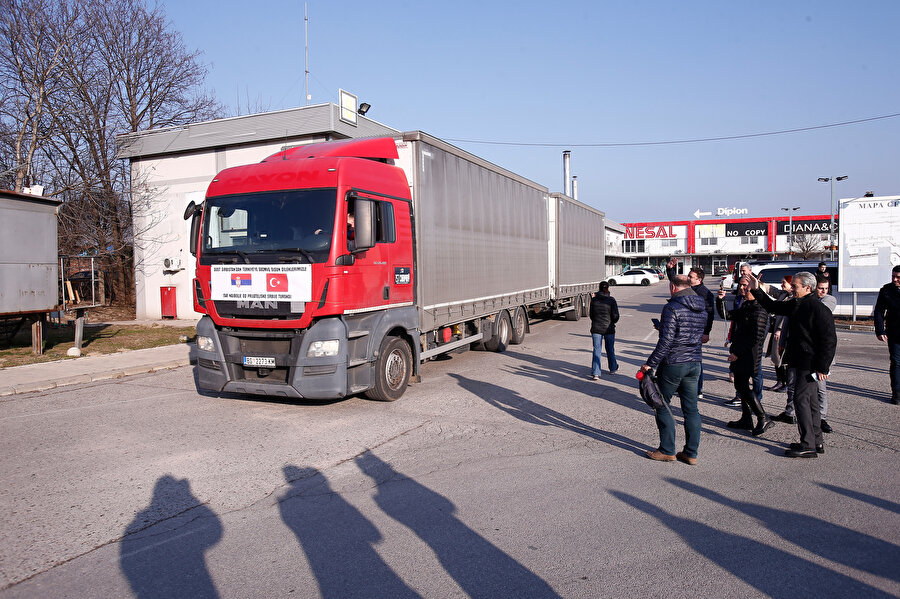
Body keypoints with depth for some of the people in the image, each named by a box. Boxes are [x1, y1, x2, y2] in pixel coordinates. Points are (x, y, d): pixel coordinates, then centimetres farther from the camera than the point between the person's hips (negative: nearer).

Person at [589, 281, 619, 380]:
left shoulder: (594, 300, -3)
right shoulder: (611, 300, -10)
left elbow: (591, 314, 6)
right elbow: (616, 316, -9)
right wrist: (612, 322, 11)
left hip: (596, 328, 1)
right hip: (609, 329, -1)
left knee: (596, 350, 2)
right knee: (610, 349, 18)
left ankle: (595, 373, -8)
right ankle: (613, 368, 36)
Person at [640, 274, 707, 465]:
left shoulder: (672, 308, -15)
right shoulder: (702, 309, 9)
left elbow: (666, 340, -21)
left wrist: (651, 363, -14)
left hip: (673, 364, -7)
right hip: (695, 363, 7)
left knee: (662, 406, 7)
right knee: (691, 408, 10)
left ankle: (667, 451, 11)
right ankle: (691, 453, 16)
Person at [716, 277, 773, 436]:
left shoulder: (758, 309, -16)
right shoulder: (743, 306, 14)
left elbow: (756, 337, -20)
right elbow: (726, 315, 16)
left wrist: (738, 353, -19)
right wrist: (720, 300, 0)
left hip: (749, 355, -10)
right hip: (740, 353, 10)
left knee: (743, 387, -8)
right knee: (740, 385, 14)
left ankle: (763, 419, 1)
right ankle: (746, 420, 24)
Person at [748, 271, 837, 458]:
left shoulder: (818, 309, -17)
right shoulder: (795, 305, 10)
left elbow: (829, 340, -17)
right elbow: (773, 307, 25)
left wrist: (823, 367, -19)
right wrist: (756, 290, 16)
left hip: (809, 363, -10)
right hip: (799, 362, 10)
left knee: (801, 399, -8)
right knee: (809, 400, 14)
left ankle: (807, 445, -3)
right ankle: (816, 442, 24)